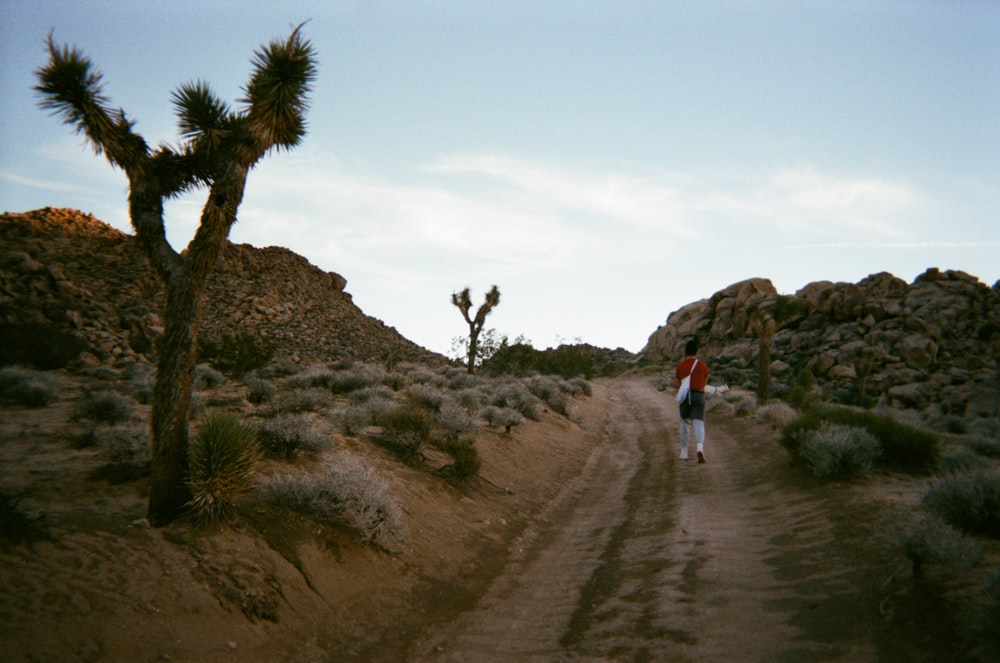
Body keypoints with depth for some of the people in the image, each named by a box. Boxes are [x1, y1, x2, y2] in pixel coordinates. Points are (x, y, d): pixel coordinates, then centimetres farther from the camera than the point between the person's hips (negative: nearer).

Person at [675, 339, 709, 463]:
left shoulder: (680, 366, 0)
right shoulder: (703, 365, 2)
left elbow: (676, 386, 5)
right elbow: (704, 383, 14)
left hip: (685, 397, 1)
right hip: (699, 396, -1)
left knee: (684, 423, 20)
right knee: (699, 425, -6)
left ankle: (684, 452, 21)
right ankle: (700, 449, -33)